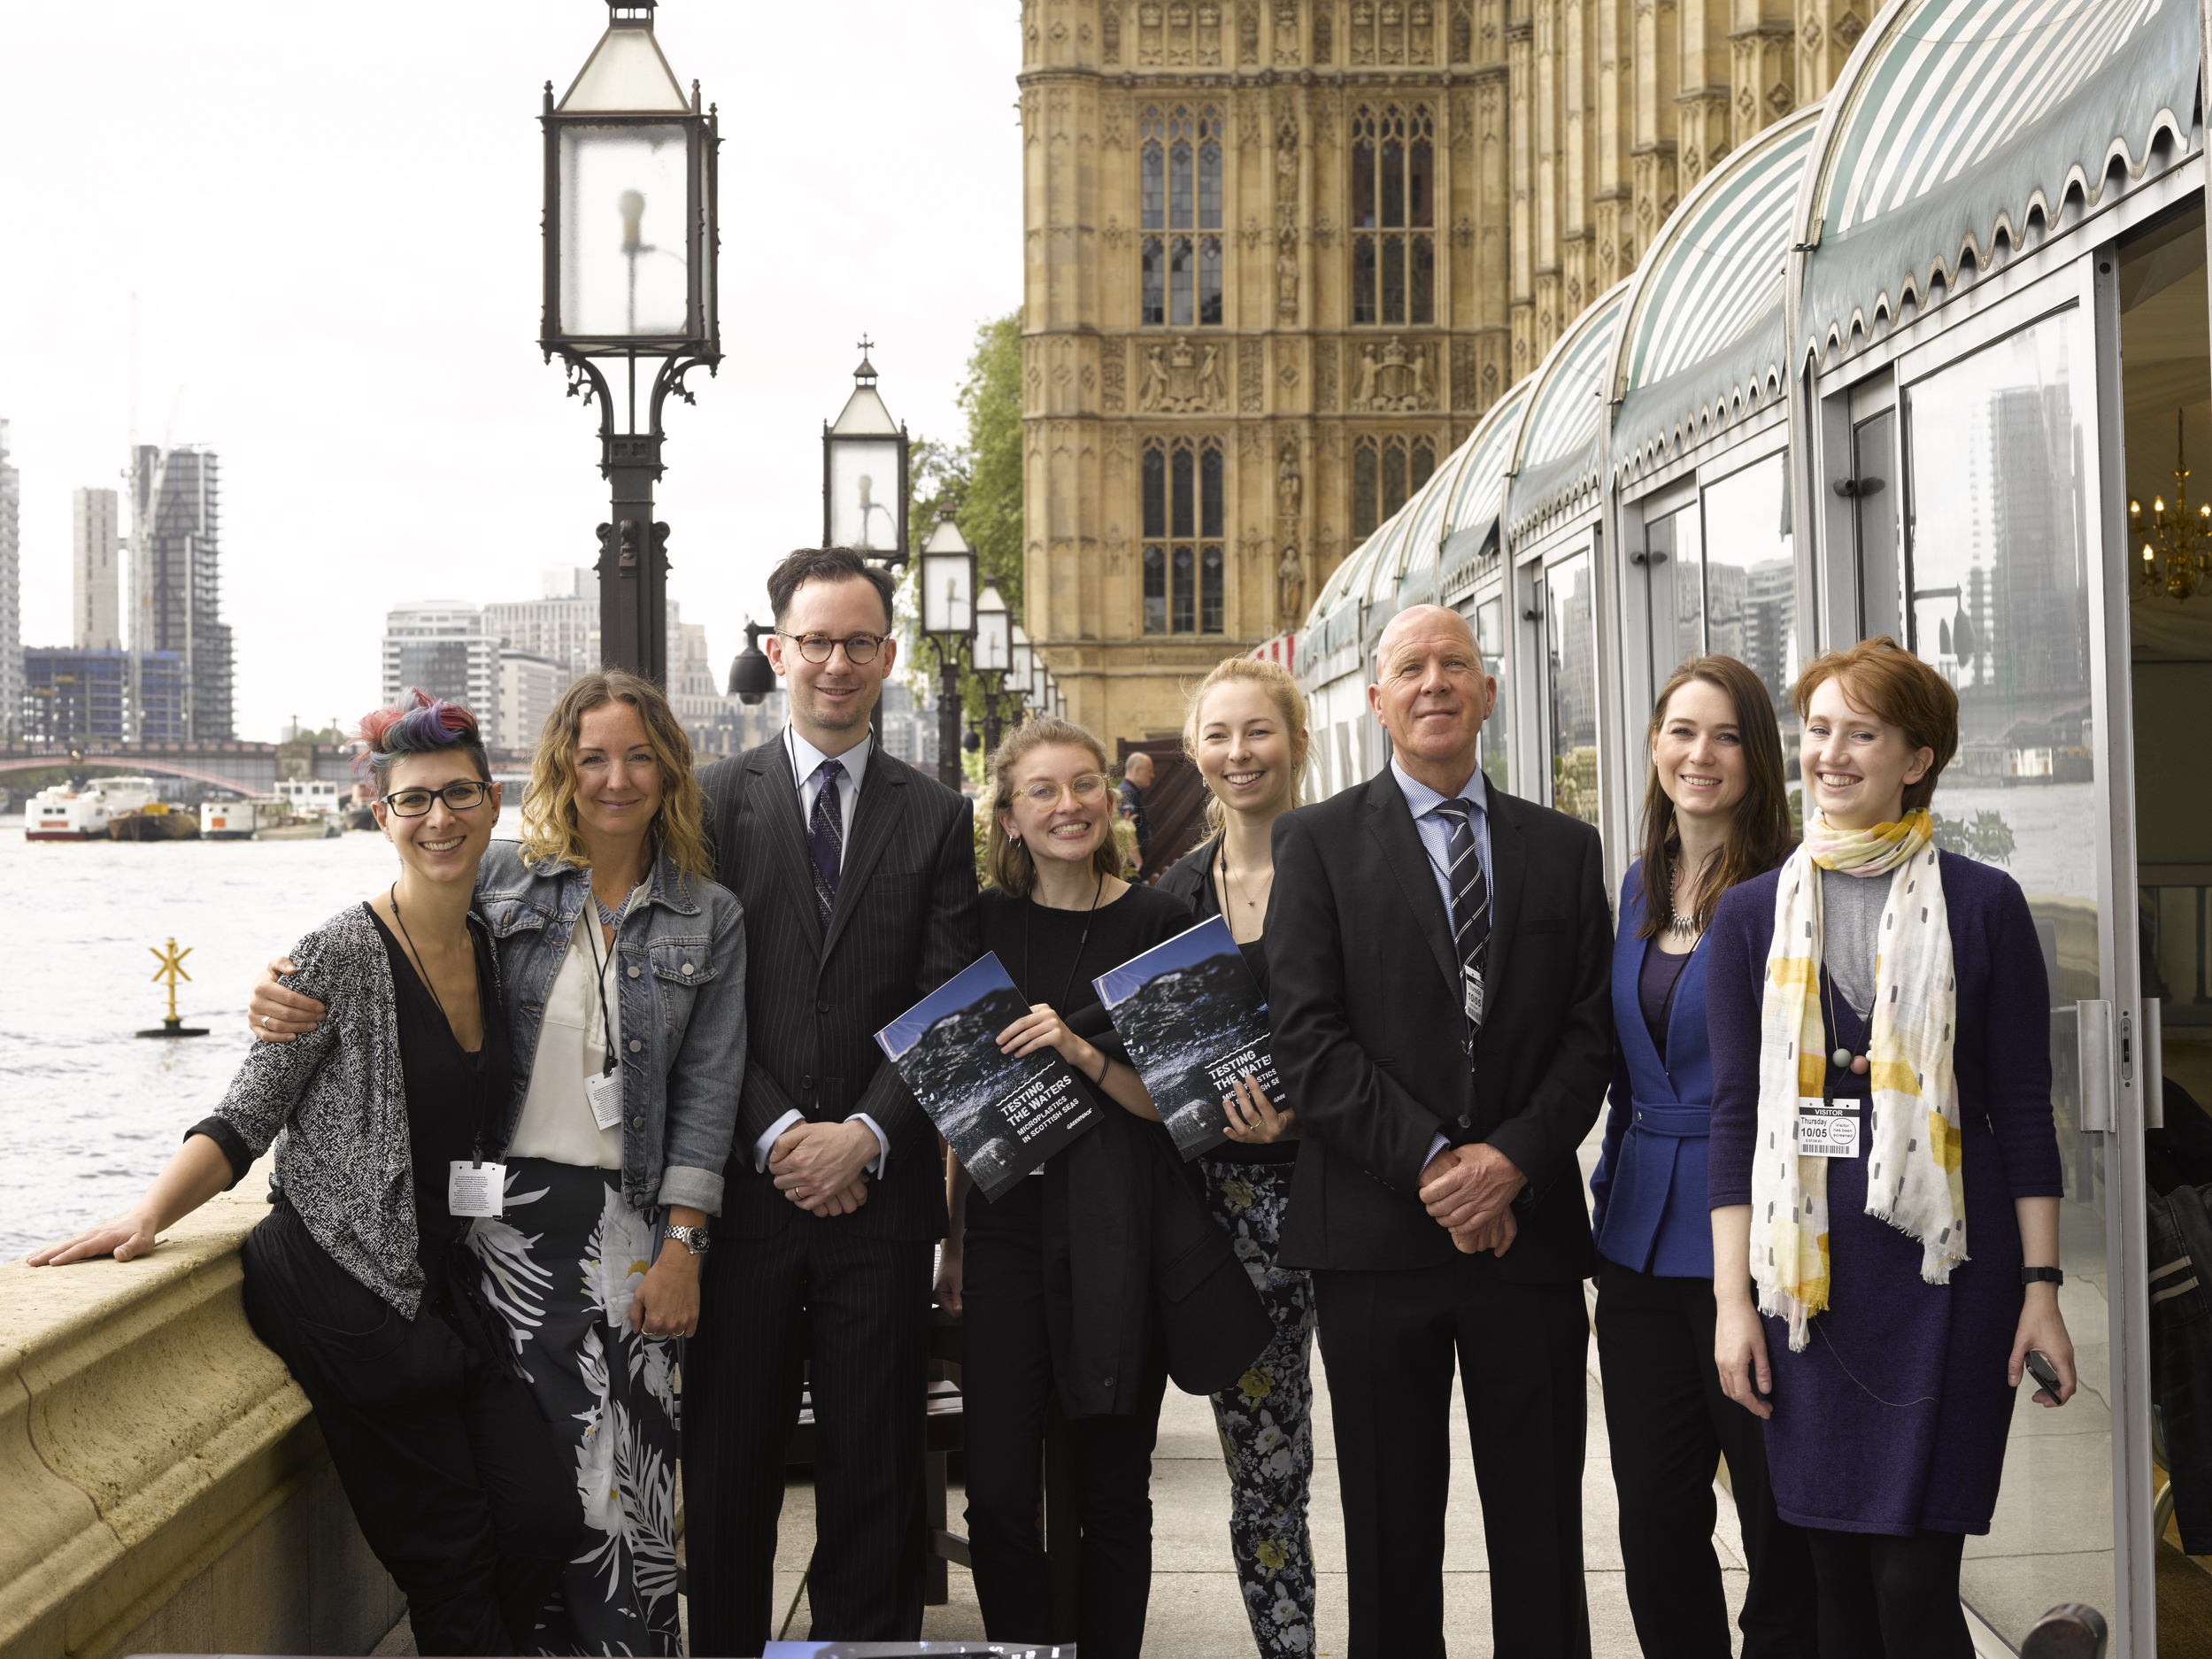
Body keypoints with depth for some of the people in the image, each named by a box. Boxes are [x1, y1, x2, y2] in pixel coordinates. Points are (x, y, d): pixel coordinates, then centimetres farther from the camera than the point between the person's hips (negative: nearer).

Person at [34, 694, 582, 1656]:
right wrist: (147, 1217, -24)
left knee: (547, 1514, -4)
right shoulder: (341, 956, -12)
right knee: (447, 1553, -1)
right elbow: (242, 1122, -10)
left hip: (448, 1285, 6)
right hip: (347, 1295, -6)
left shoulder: (493, 947, 7)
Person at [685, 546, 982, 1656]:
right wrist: (778, 1136, -10)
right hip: (748, 1180, 0)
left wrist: (867, 1135, -11)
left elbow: (948, 1008, 2)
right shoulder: (716, 801, 5)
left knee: (874, 1461, 7)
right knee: (729, 1456, 7)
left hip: (880, 1183, 1)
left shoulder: (937, 818, 8)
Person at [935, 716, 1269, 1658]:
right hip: (1007, 1225, 2)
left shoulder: (1158, 924, -2)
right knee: (998, 1490, 1)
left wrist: (1084, 1052, -20)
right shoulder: (983, 922, 4)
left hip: (1123, 1236, -1)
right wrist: (953, 1239, 7)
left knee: (1113, 1493, 7)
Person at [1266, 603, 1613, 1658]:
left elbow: (1589, 1033, 4)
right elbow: (1307, 1036, -6)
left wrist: (1513, 1158, -11)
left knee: (1541, 1531, 8)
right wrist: (1431, 1164, -13)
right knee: (1391, 1529, 8)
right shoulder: (1318, 843, 3)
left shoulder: (1565, 849, 11)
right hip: (1376, 1234, -2)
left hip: (1528, 1225, 2)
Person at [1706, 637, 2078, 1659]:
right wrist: (1731, 1299, 0)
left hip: (1946, 1264, -2)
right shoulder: (1752, 914, 7)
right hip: (1809, 1267, 2)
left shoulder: (1983, 905, 2)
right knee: (1838, 1575, 7)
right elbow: (1734, 1113, 5)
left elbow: (2024, 1107, 3)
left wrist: (2040, 1286, -2)